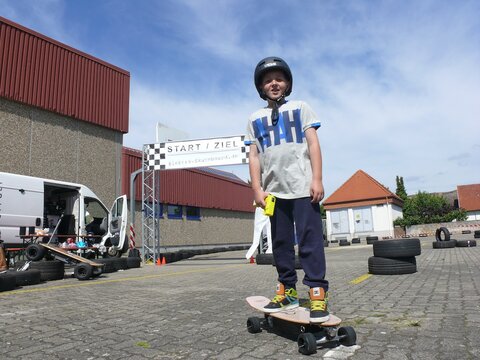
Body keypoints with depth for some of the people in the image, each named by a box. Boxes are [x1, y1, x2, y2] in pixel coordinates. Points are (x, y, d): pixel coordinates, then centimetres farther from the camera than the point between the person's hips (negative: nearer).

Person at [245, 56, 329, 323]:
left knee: (310, 241, -6)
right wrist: (257, 188, 0)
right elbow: (254, 156, 11)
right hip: (274, 190, 3)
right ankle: (287, 290, 18)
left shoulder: (300, 108, 12)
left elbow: (313, 144, 4)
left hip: (303, 187, -3)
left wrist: (317, 180, -6)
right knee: (281, 243, 8)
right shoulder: (255, 119, 17)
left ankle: (317, 292, 0)